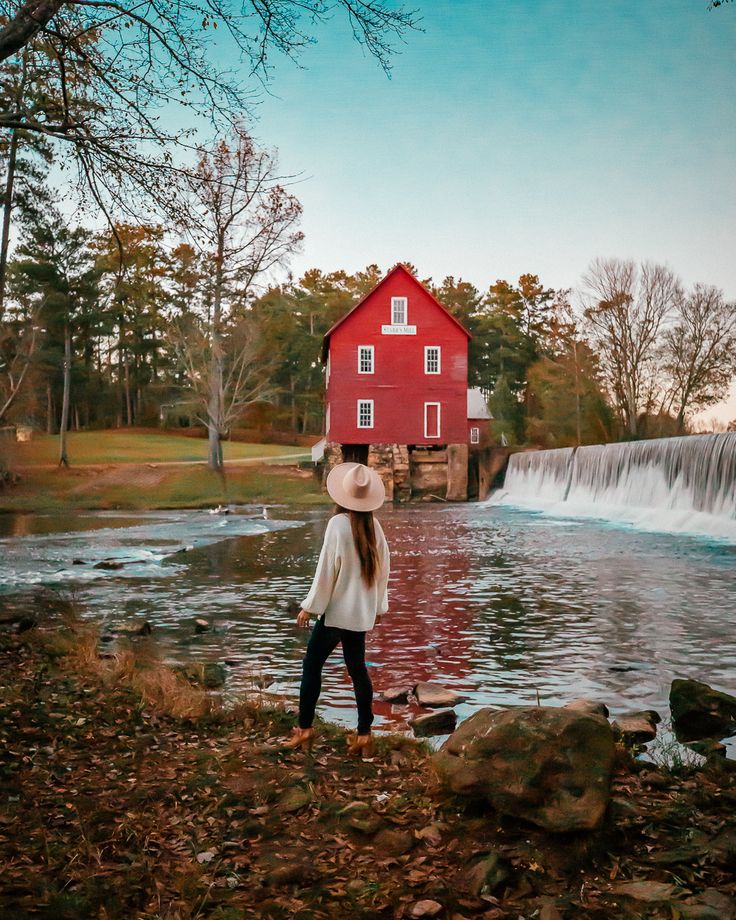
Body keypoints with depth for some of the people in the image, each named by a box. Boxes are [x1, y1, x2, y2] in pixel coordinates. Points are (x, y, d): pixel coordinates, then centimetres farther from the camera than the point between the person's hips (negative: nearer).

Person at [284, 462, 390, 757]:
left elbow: (327, 569, -15)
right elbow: (383, 568, 7)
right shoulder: (373, 525, 1)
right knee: (357, 668, 13)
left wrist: (309, 607, -6)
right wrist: (379, 607, 18)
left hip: (336, 610, -6)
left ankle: (305, 729, 13)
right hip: (361, 611, 6)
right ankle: (364, 735, 14)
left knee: (312, 665, 8)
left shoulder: (338, 524, -16)